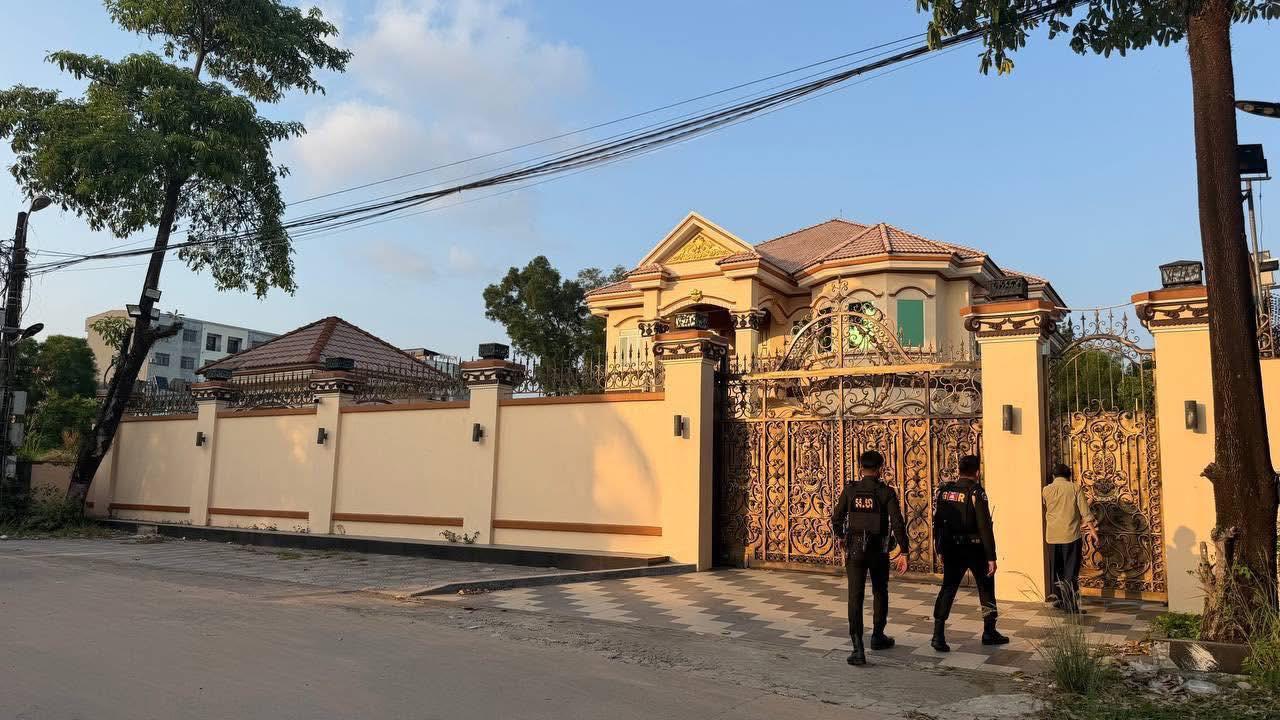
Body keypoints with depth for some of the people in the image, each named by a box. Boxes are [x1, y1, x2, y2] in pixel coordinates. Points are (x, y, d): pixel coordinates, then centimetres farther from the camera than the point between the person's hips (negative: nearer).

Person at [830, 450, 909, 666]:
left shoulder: (850, 490, -2)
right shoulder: (886, 492, -5)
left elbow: (836, 518, 1)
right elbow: (897, 523, -13)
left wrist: (839, 536, 21)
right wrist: (903, 553, -10)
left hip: (854, 550, 0)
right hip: (879, 551, 0)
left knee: (855, 597, -2)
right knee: (880, 593, 22)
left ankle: (858, 648, -12)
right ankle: (877, 637, 35)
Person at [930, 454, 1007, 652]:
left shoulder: (944, 490, 2)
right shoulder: (976, 492, -13)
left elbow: (936, 521, 6)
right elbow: (985, 527, -16)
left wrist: (940, 549, 14)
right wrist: (991, 557, -14)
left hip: (951, 548, 4)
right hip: (975, 548, -4)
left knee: (947, 589, 6)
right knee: (986, 588, 15)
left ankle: (938, 635, -4)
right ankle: (989, 632, 25)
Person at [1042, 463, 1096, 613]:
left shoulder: (1046, 490, 4)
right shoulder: (1075, 488, -2)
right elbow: (1085, 513, -5)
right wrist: (1092, 531, 0)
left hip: (1052, 536, 2)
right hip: (1071, 534, -2)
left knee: (1056, 569, 15)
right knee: (1071, 571, 2)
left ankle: (1058, 599, 17)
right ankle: (1071, 604, -1)